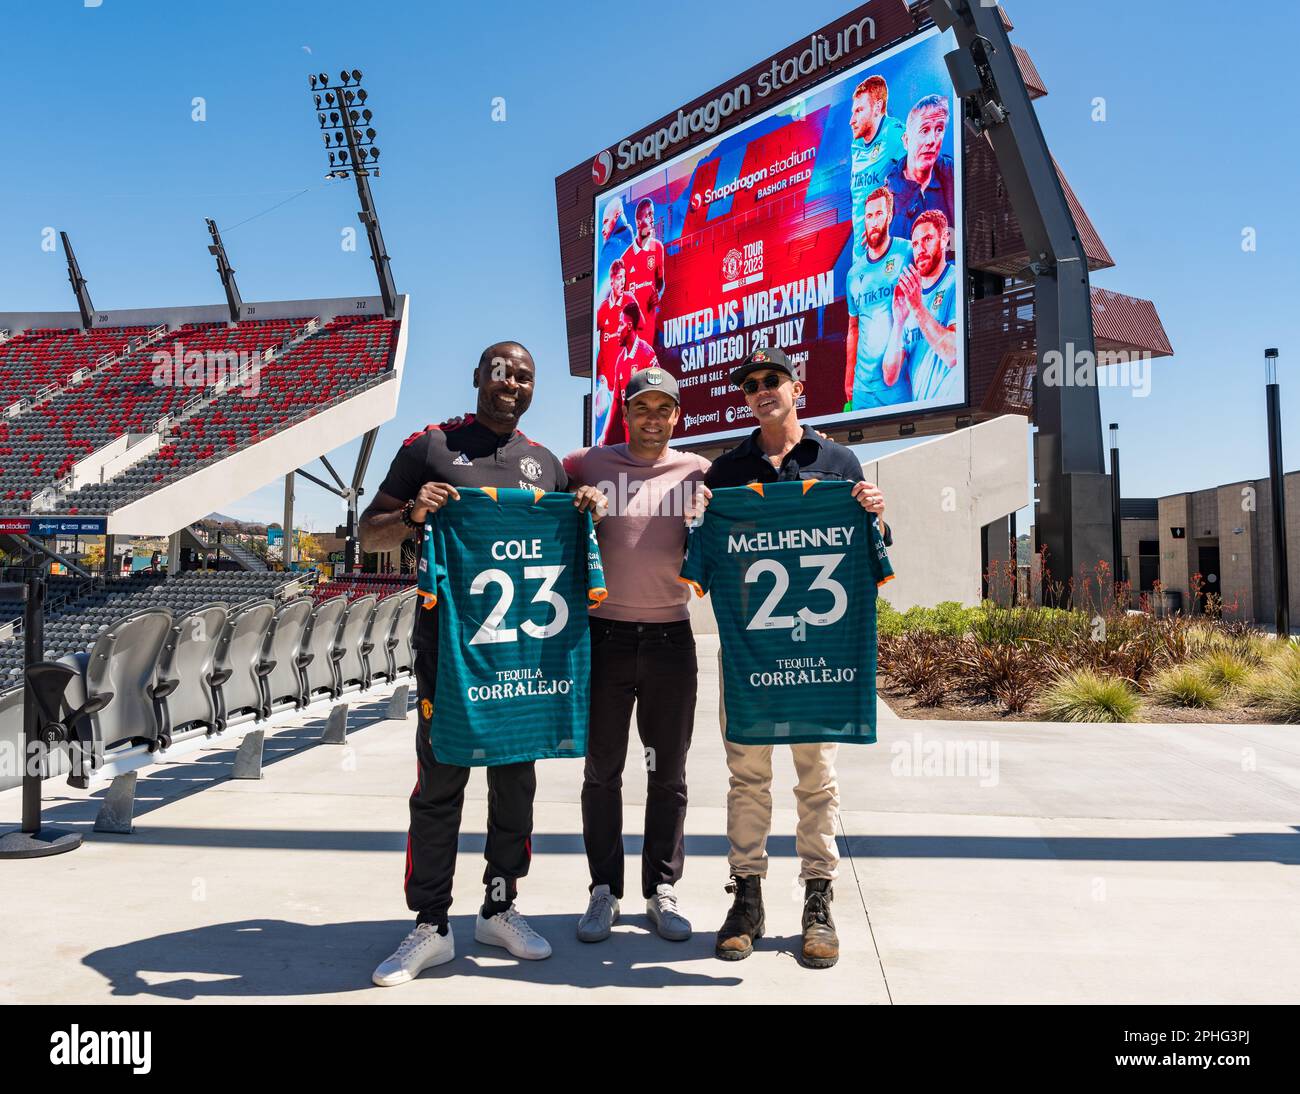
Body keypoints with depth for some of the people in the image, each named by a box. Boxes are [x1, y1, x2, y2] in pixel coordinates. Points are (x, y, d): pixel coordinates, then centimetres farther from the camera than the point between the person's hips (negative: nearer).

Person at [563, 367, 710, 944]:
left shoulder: (699, 472, 5)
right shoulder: (588, 464, 3)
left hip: (671, 637, 1)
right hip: (606, 634, -1)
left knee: (668, 772, 10)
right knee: (602, 769, 8)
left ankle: (662, 890, 24)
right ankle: (603, 891, 22)